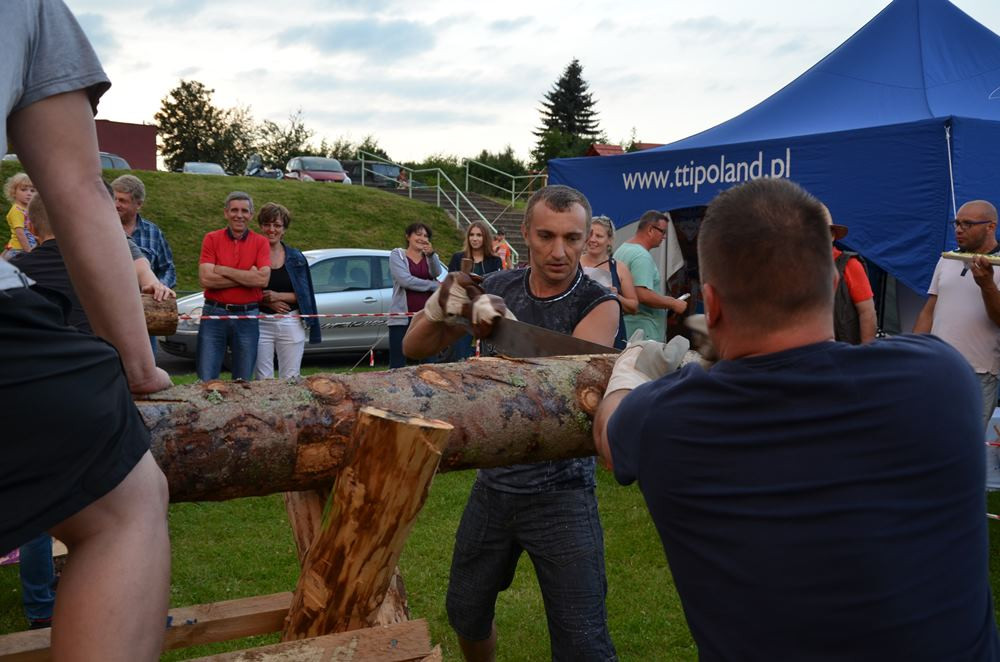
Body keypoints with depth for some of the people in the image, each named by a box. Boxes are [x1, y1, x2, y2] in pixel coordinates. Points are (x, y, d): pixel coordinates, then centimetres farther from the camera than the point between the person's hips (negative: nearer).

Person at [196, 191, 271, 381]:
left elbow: (263, 279, -12)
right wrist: (248, 277, -12)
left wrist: (223, 270, -11)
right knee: (206, 380, 0)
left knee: (243, 381, 9)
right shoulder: (211, 239, 2)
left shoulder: (261, 243, 3)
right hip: (214, 314, -1)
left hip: (247, 316, 1)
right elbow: (206, 279, -11)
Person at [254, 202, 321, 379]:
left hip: (291, 325, 1)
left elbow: (304, 295, 3)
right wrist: (266, 301, -14)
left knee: (290, 378, 4)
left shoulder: (296, 258, 6)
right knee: (263, 379, 2)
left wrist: (279, 296, -12)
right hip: (261, 323, -1)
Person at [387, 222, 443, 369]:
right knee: (397, 365, -5)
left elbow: (437, 272, -8)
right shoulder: (397, 255, 4)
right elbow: (405, 280, -11)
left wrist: (431, 254, -27)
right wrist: (435, 286, -6)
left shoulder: (430, 257, 14)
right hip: (402, 318, -3)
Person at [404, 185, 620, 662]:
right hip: (494, 484, 4)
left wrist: (507, 326, -38)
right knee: (466, 614, 18)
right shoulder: (498, 288, -1)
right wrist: (439, 305, -20)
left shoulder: (598, 305, -12)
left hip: (561, 492, -4)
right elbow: (415, 350, 1)